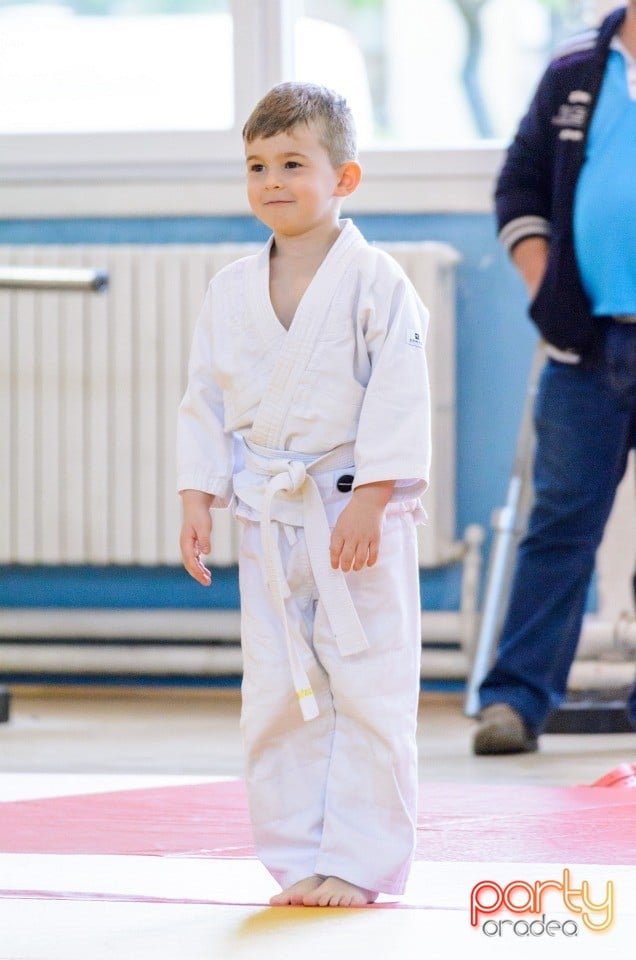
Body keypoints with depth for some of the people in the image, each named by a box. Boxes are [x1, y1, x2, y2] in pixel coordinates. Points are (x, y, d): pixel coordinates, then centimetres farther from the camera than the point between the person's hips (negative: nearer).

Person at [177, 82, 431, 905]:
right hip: (269, 522, 5)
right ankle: (297, 859, 16)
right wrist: (197, 503, 3)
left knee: (368, 693, -3)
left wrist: (369, 503, -18)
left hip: (360, 518, -5)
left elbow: (398, 402, -12)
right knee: (277, 696, 8)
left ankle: (360, 862, 3)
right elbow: (205, 403, 11)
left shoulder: (376, 283, -9)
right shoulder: (230, 292, 6)